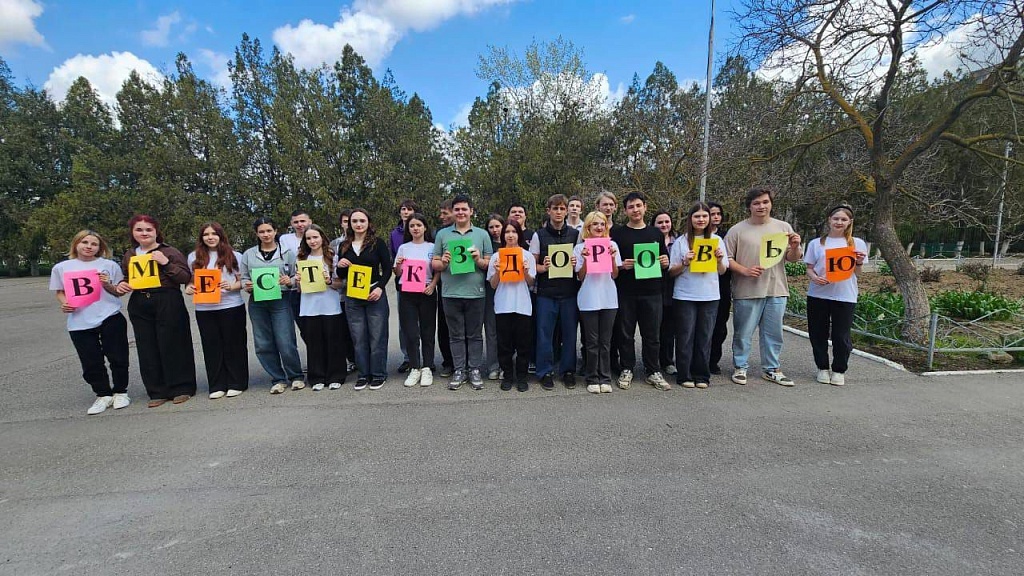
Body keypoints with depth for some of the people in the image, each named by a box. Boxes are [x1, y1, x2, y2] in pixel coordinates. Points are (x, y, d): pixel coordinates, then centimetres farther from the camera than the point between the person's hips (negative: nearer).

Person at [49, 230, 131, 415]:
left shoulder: (109, 265, 3)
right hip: (80, 322, 2)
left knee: (117, 358, 4)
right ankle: (103, 395, 22)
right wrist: (64, 304, -6)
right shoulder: (61, 268, 7)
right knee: (91, 363, 7)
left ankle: (120, 392, 20)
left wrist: (108, 285, -13)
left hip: (110, 318, -2)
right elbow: (59, 292, 14)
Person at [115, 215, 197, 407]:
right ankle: (158, 391, 17)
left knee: (172, 346, -1)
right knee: (147, 349, 7)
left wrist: (166, 263, -18)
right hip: (139, 306, 5)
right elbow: (125, 279, 24)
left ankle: (181, 389, 11)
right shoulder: (129, 256, 14)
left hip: (168, 304, -5)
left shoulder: (170, 252, -1)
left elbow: (186, 278, -8)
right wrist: (120, 285, 2)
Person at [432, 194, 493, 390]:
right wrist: (443, 263, -13)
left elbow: (490, 263, 6)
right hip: (451, 293, 1)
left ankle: (475, 370, 18)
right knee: (457, 335, 9)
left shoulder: (482, 234, 7)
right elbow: (434, 264, 8)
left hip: (476, 293, -1)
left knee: (475, 335, 7)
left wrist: (479, 261, -14)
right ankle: (459, 371, 19)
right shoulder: (443, 234, 9)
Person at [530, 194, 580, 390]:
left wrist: (576, 264, -9)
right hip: (546, 293, -1)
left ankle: (567, 370, 22)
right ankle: (546, 372, 16)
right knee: (545, 333, 2)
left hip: (569, 292, 2)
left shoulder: (575, 234, 9)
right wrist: (543, 267, -16)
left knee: (569, 333, 7)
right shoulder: (539, 235, 4)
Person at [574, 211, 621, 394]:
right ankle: (592, 379, 16)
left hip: (609, 298, 2)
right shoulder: (580, 247, 2)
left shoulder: (612, 245, 7)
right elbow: (581, 277, 0)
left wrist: (612, 258, -9)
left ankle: (605, 378, 18)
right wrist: (585, 259, -13)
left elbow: (615, 275, 6)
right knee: (592, 341, 4)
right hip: (589, 299, -1)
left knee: (606, 341, 7)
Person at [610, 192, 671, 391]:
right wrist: (621, 265, -17)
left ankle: (653, 371, 19)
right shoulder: (617, 233, 4)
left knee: (652, 334, 7)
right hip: (626, 292, -2)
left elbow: (665, 260, 18)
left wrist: (665, 262, -4)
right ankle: (627, 370, 19)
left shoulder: (656, 233, 13)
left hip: (651, 291, 2)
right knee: (626, 333, 6)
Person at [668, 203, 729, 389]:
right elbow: (672, 272, -1)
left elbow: (722, 271, 11)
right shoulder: (681, 242, 0)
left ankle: (701, 376, 19)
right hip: (685, 296, -2)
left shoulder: (717, 240, 9)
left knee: (705, 337, 7)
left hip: (710, 296, 3)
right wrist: (685, 263, -18)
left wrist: (719, 260, -9)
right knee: (685, 337, 1)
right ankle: (685, 376, 12)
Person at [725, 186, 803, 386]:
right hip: (746, 291, -3)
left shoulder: (784, 227, 9)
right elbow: (727, 258, -3)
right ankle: (740, 367, 19)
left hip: (776, 290, 4)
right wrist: (745, 270, -16)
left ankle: (771, 369, 26)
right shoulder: (737, 230, -1)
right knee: (743, 333, 5)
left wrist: (795, 247, -10)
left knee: (774, 333, 12)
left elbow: (792, 258, 11)